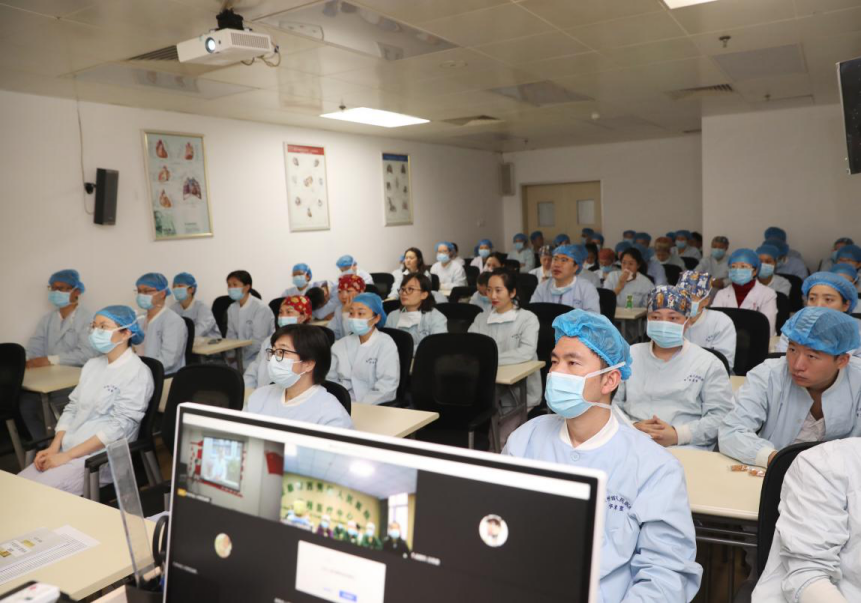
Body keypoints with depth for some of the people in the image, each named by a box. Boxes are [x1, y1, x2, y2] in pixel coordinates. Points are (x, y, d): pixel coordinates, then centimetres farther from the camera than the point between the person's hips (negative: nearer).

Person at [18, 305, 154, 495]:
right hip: (67, 450, 7)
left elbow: (119, 426, -18)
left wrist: (67, 455, -18)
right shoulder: (92, 365, 11)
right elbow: (72, 408, 13)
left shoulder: (137, 373, -13)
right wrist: (54, 447, -2)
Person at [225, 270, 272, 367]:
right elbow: (231, 335, 11)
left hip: (258, 357, -7)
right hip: (239, 354, 7)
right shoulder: (232, 309, 7)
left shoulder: (261, 309, -16)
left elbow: (258, 341, -18)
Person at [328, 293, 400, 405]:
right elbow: (330, 379, 11)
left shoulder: (385, 344, -2)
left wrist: (359, 406, -19)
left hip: (375, 406, -4)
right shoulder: (340, 345, 14)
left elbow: (387, 386, -12)